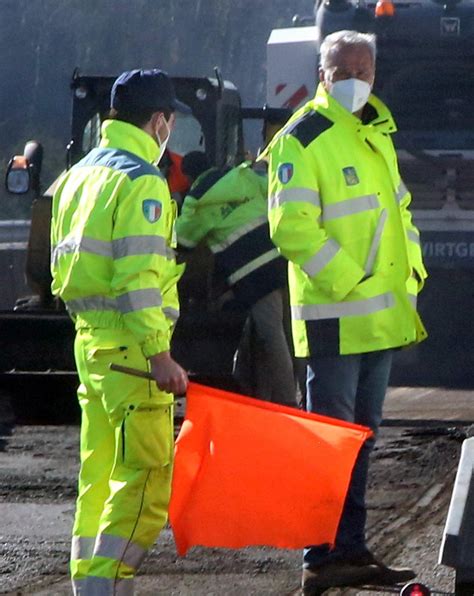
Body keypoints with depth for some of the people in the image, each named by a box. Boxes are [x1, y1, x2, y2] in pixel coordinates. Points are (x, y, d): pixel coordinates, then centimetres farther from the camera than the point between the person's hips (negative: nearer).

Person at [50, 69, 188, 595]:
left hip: (89, 339, 9)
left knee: (99, 474, 14)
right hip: (129, 345, -9)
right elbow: (139, 275, -20)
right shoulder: (141, 181, -12)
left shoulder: (79, 175, 16)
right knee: (146, 477, -10)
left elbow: (63, 264, 21)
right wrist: (159, 354, -22)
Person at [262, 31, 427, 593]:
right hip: (335, 318, -9)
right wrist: (346, 280, -20)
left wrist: (410, 269, 13)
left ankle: (351, 550, 21)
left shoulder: (377, 136, 16)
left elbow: (398, 207, 26)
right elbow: (291, 226, -18)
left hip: (382, 315, 9)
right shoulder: (302, 140, -11)